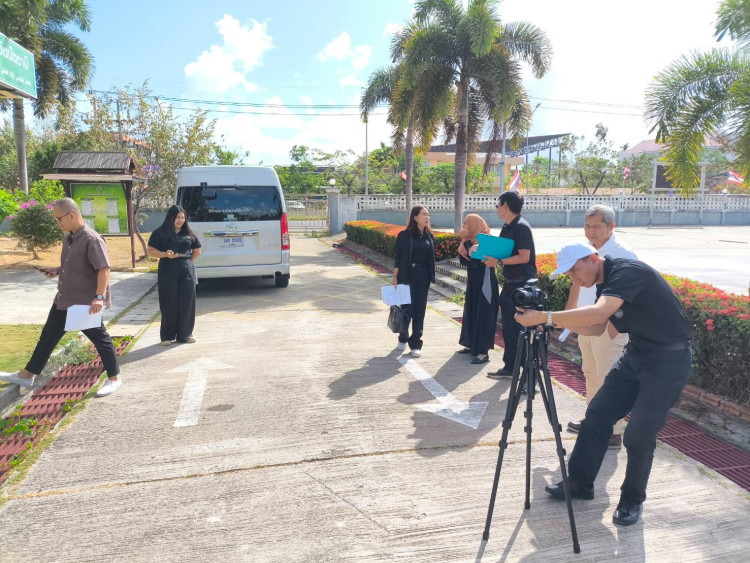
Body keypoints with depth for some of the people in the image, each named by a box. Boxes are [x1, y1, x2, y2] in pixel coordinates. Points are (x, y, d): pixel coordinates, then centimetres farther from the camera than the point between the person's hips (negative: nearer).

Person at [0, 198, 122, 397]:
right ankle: (26, 375, 30)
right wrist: (57, 271, 6)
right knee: (48, 336, 17)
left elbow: (104, 269, -25)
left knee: (99, 339, 3)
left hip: (86, 302, -9)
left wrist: (99, 296, -29)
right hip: (64, 300, 9)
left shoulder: (92, 239, -21)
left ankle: (114, 378, 16)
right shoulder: (68, 238, 9)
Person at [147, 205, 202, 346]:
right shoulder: (160, 233, 1)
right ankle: (167, 336, 12)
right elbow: (151, 251, -1)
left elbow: (197, 250, 19)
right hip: (167, 272, -3)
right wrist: (166, 254, -17)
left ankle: (185, 334, 14)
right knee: (169, 304, 1)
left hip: (187, 272, 3)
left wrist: (187, 261, 6)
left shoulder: (188, 233, 11)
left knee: (187, 303, 3)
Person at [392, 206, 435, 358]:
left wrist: (430, 277, 8)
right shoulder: (404, 235, -7)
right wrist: (395, 278, -10)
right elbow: (398, 258, -6)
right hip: (406, 276, -4)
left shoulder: (429, 236, 7)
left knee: (419, 310, 4)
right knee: (406, 308, 4)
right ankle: (403, 338, 28)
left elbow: (430, 258, 12)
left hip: (423, 277, 4)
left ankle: (415, 343, 12)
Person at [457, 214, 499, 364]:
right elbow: (463, 260, 4)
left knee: (482, 314, -7)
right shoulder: (470, 241, 8)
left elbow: (476, 260, -25)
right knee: (470, 312, 14)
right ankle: (471, 344, 27)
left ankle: (483, 352, -4)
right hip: (473, 282, 9)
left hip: (484, 283, -9)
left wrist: (467, 242, -19)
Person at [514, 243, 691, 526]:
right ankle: (580, 483, 19)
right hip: (636, 353, 9)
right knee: (598, 414, 6)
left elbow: (598, 314, -39)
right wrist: (558, 321, -5)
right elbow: (596, 328, 10)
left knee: (639, 434, -7)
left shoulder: (626, 271, -23)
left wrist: (546, 317, -40)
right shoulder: (605, 282, 5)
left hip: (668, 359, -9)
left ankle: (632, 500, 16)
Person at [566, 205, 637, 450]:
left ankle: (613, 434, 6)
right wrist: (568, 312, 19)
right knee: (591, 374, 18)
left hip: (608, 328, -8)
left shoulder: (623, 255, -14)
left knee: (608, 380, -3)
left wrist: (615, 325, -25)